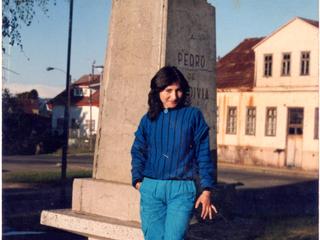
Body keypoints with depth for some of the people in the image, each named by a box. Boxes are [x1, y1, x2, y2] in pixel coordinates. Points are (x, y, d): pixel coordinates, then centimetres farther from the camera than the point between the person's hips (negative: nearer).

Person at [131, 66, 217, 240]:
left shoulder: (193, 115, 3)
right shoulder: (148, 119, 11)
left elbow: (203, 154, 3)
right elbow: (138, 152, 15)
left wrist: (206, 190, -2)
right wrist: (138, 180, 0)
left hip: (181, 189, -3)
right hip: (151, 189, 3)